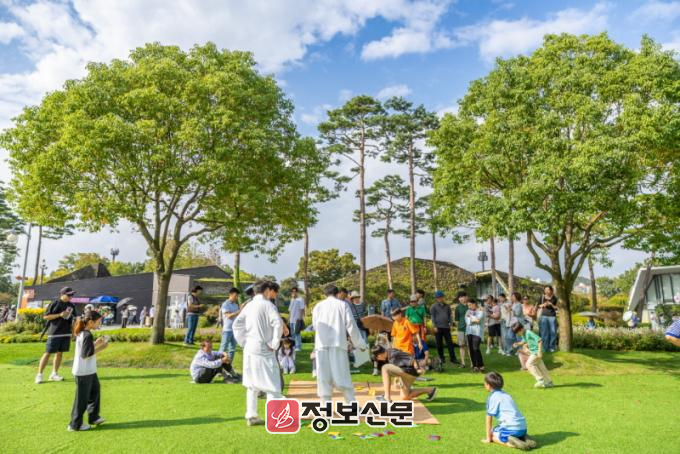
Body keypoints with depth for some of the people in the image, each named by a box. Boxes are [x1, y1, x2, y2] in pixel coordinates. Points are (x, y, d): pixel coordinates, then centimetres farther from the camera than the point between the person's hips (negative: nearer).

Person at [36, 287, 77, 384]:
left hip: (66, 333, 5)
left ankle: (54, 374, 19)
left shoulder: (72, 306, 11)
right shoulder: (54, 304, -6)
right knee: (48, 353, -2)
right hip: (54, 333, -5)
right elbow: (45, 317, -7)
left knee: (60, 353, 10)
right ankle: (39, 374, 6)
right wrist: (59, 315, -19)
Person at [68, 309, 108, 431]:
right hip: (84, 372, -10)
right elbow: (86, 354, -25)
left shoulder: (82, 333, 7)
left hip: (89, 371, 10)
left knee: (94, 391, 19)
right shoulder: (87, 335, -23)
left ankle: (93, 417, 29)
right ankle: (75, 425, 15)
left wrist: (96, 343, 7)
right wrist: (100, 348, -18)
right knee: (82, 398, 3)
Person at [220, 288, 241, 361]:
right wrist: (239, 311, -25)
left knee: (232, 349, 11)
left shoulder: (236, 305, 12)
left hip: (234, 330, 7)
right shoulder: (225, 304, -8)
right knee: (223, 348, 0)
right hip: (227, 330, -7)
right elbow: (228, 316, -20)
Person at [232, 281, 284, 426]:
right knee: (272, 385, 1)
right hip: (264, 349, -7)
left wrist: (243, 342, 11)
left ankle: (251, 416, 20)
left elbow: (236, 324, 11)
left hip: (249, 350, 7)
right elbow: (278, 323, -24)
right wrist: (274, 344, -15)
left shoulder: (249, 305, 10)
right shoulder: (267, 305, -11)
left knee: (252, 384, 16)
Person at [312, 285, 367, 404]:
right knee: (342, 375, 1)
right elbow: (351, 325, 3)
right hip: (338, 343, -1)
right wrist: (360, 343, 10)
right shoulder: (342, 304, 6)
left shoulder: (318, 306, 11)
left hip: (322, 344, 1)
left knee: (324, 375, 5)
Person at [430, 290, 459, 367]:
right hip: (438, 327, -2)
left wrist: (450, 324, 6)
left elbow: (450, 315, 16)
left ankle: (453, 359, 2)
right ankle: (441, 358, 16)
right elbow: (432, 317, -2)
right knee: (439, 344, 4)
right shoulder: (434, 306, 1)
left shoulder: (447, 306, 13)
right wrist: (434, 326, -9)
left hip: (446, 327, 3)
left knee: (450, 343, -1)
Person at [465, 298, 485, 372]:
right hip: (469, 332, 5)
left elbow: (478, 320, -13)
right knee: (471, 349, 1)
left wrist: (471, 316, -2)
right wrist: (475, 319, -6)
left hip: (477, 332, -5)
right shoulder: (468, 311, 14)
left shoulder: (480, 311, 1)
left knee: (476, 348, -15)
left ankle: (481, 366, -5)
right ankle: (474, 366, 9)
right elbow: (467, 322, 5)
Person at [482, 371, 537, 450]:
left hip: (511, 428, -8)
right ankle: (524, 439, 8)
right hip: (523, 427, 8)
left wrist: (488, 438, 5)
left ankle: (511, 443, -15)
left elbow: (489, 418, -3)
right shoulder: (505, 394, 20)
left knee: (493, 435, 10)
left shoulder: (492, 397, -4)